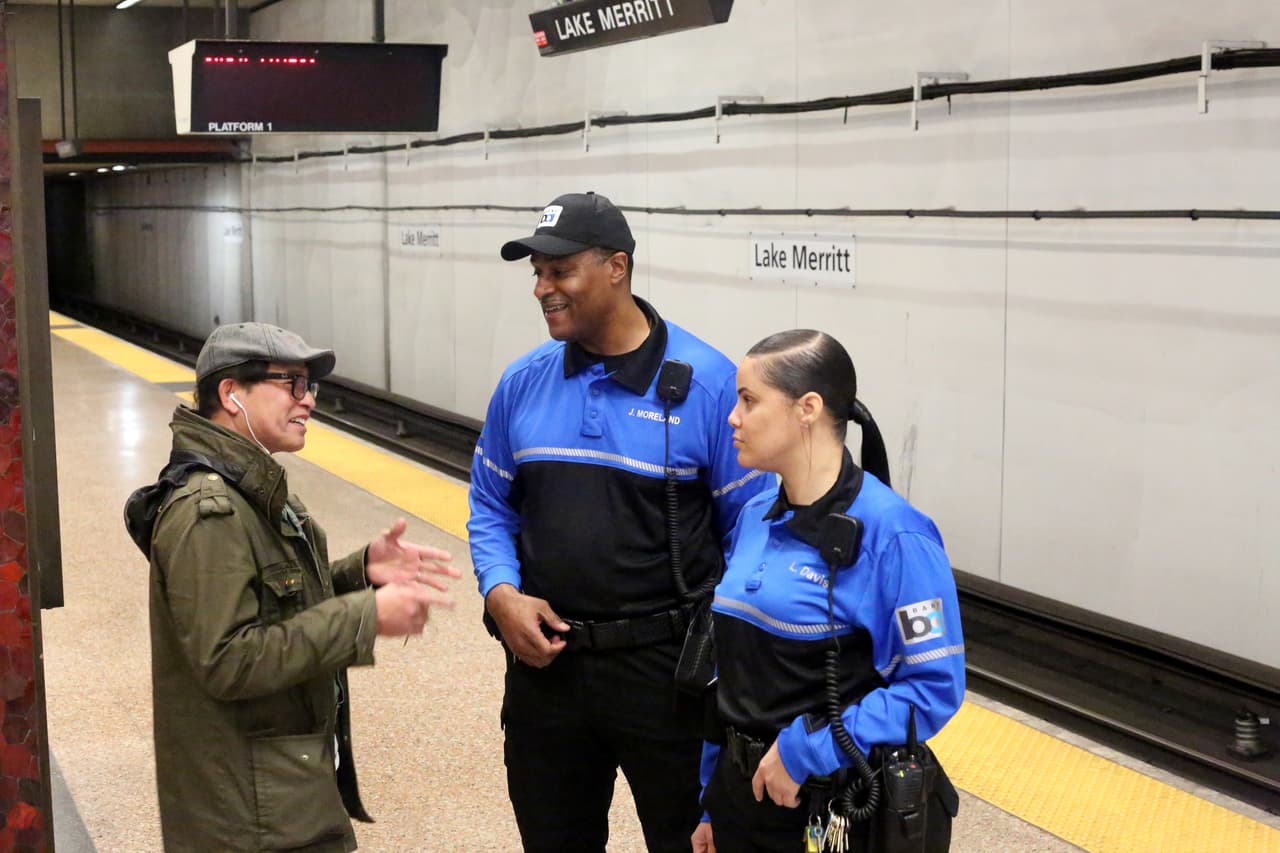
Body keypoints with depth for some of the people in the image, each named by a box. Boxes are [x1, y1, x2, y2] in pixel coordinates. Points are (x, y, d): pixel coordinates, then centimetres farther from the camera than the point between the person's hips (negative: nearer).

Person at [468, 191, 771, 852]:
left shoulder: (706, 382, -12)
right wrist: (501, 593, -6)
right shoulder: (523, 383, 2)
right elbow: (491, 506, 12)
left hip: (667, 671, -4)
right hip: (544, 658, 4)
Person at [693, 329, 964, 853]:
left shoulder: (891, 532, -18)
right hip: (744, 791, 6)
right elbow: (731, 667, 10)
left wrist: (806, 750, -21)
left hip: (840, 810, -6)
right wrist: (711, 802, 13)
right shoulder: (756, 518, 3)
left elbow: (936, 686, -19)